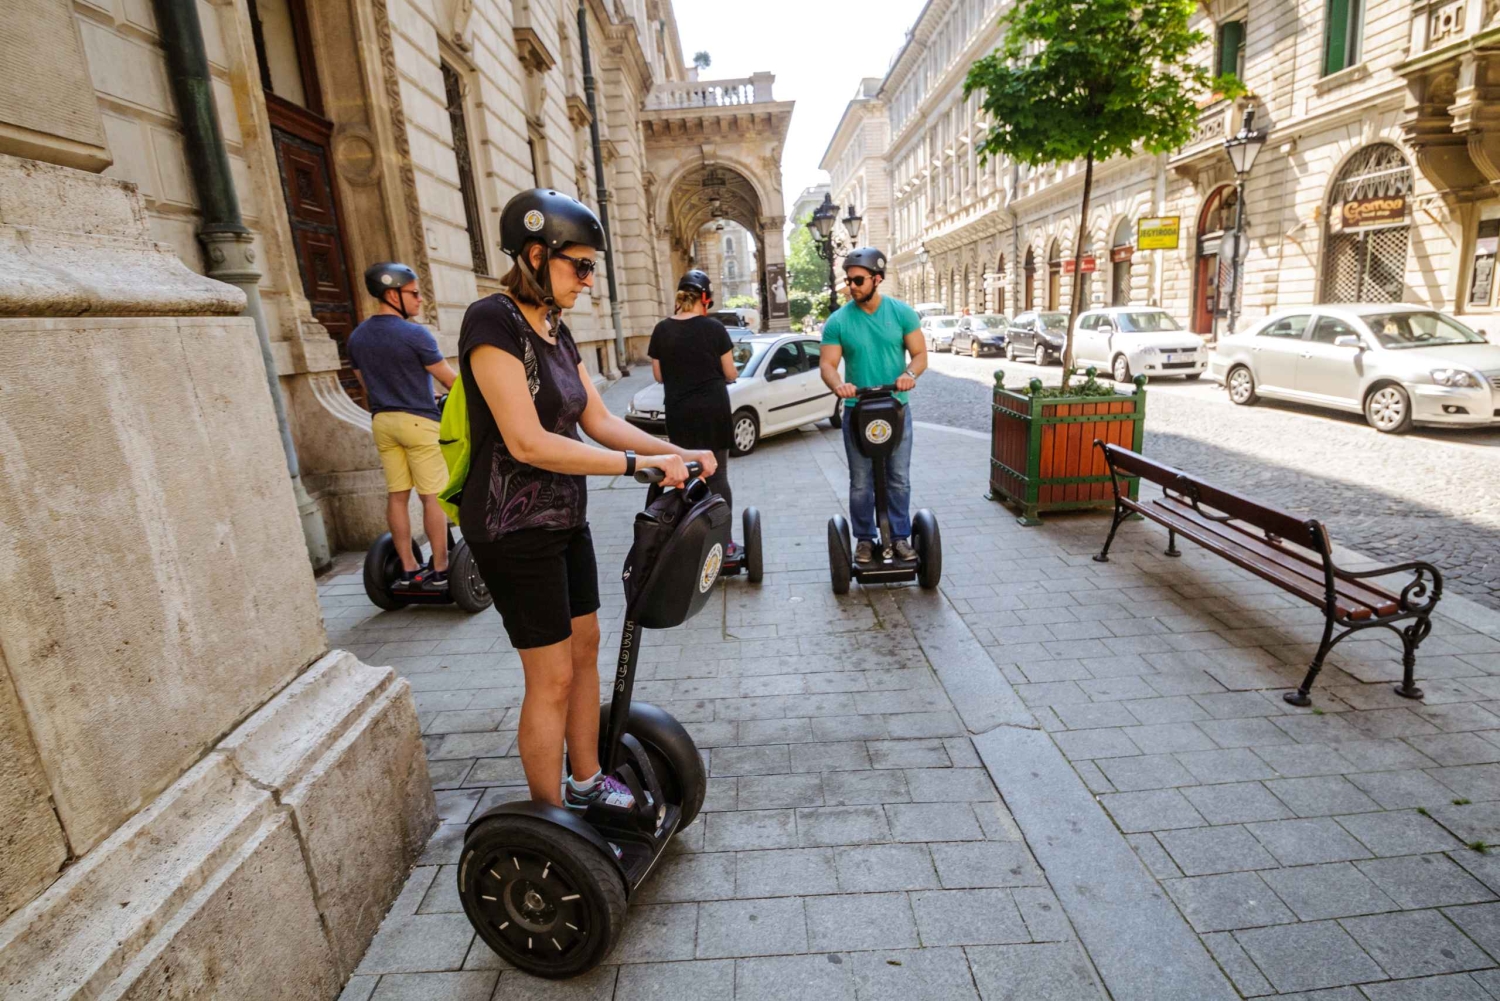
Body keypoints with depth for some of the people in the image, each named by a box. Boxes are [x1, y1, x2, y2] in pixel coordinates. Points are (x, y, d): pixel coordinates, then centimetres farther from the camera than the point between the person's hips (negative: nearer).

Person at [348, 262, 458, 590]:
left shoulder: (357, 337, 8)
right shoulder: (415, 334, -13)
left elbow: (365, 383, 17)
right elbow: (450, 379, -7)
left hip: (382, 422, 7)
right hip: (418, 421, -7)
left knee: (397, 495, 9)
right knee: (432, 497, -2)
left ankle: (408, 569, 14)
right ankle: (440, 569, 1)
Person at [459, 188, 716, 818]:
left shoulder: (556, 330, 9)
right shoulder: (494, 322, -18)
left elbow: (600, 421, 8)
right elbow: (527, 442, -27)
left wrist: (677, 452, -5)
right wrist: (640, 464, -27)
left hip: (564, 518, 9)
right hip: (514, 529, -9)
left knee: (585, 647, 16)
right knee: (552, 678, 0)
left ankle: (585, 782, 35)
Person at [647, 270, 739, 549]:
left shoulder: (661, 330, 0)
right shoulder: (714, 327, -7)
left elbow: (659, 376, 6)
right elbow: (730, 374, -2)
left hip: (678, 413, 2)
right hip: (713, 410, -2)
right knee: (717, 475, 7)